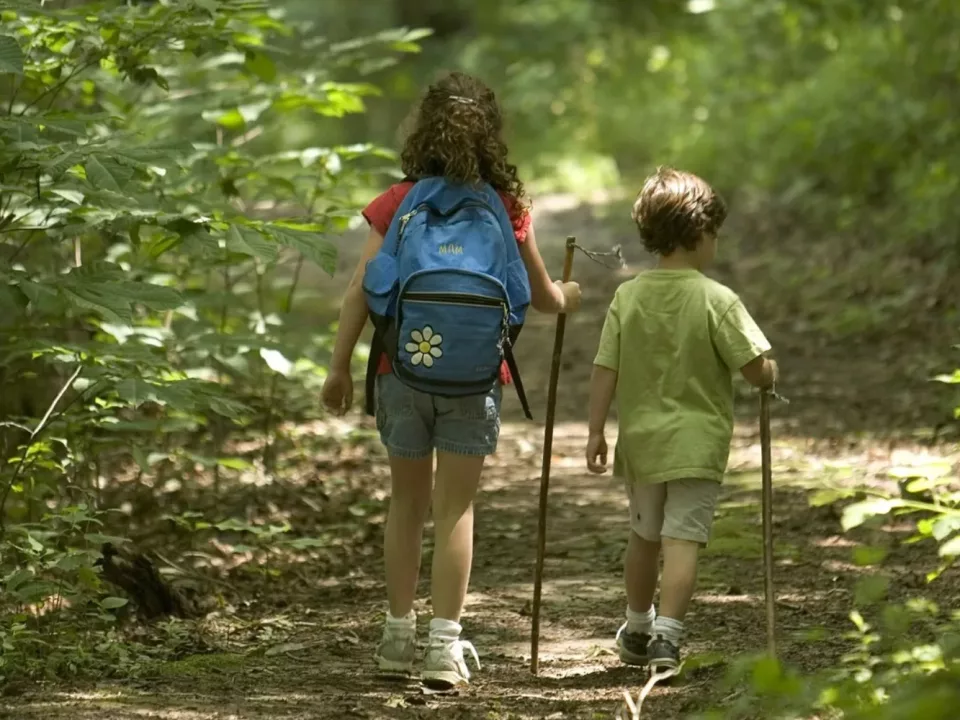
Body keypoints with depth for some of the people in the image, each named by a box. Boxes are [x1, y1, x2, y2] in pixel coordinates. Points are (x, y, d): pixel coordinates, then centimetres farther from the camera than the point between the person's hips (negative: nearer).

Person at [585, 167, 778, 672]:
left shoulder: (628, 296, -2)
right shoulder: (717, 301, -12)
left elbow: (605, 370, -3)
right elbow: (757, 370, -15)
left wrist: (596, 430, 3)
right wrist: (770, 376, 8)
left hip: (640, 439, 4)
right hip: (697, 441, -4)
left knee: (644, 535, 21)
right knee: (683, 539, -5)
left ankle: (638, 631, 37)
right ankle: (666, 635, -18)